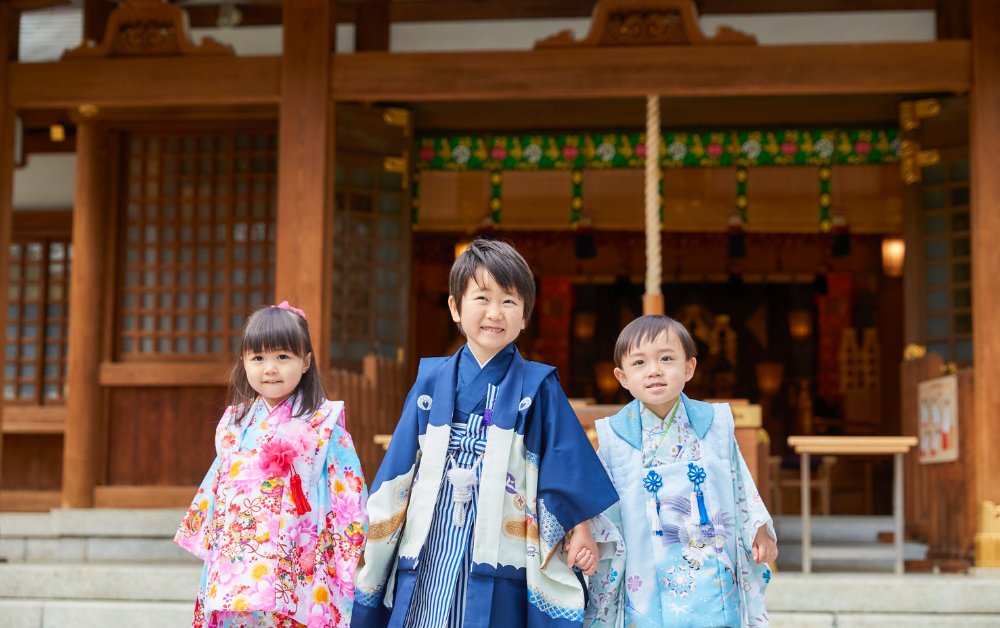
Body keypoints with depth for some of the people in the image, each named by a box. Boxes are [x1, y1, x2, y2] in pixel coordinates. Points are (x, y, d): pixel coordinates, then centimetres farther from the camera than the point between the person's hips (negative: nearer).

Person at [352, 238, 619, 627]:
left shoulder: (537, 387, 1)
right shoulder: (432, 380, 7)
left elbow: (566, 466, 2)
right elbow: (399, 465, 10)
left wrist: (580, 532, -3)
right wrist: (374, 537, 10)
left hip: (498, 549, -2)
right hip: (429, 548, 2)